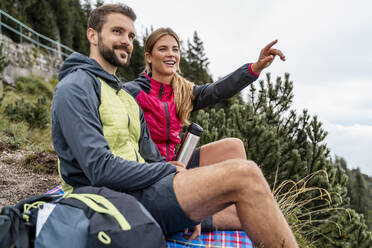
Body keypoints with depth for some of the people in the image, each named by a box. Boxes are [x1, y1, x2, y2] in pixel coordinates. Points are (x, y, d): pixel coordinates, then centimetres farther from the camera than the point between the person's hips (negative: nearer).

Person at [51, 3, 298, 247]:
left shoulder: (126, 97, 24)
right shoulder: (75, 88, -6)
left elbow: (151, 159, 16)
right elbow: (101, 169, -18)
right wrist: (171, 171, -10)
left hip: (138, 189, 9)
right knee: (243, 174, -21)